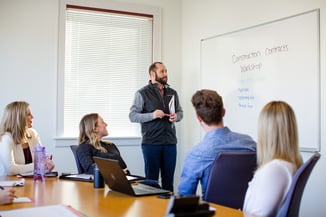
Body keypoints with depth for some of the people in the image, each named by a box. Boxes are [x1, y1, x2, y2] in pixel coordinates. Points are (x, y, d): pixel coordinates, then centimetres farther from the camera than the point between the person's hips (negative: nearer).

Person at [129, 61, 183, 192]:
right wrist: (152, 115, -19)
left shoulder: (172, 93, 12)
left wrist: (176, 116, -3)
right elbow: (132, 116, -6)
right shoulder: (142, 93, -2)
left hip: (170, 142, 4)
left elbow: (180, 112, 21)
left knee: (168, 178, 8)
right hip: (151, 143, -4)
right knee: (151, 178, 4)